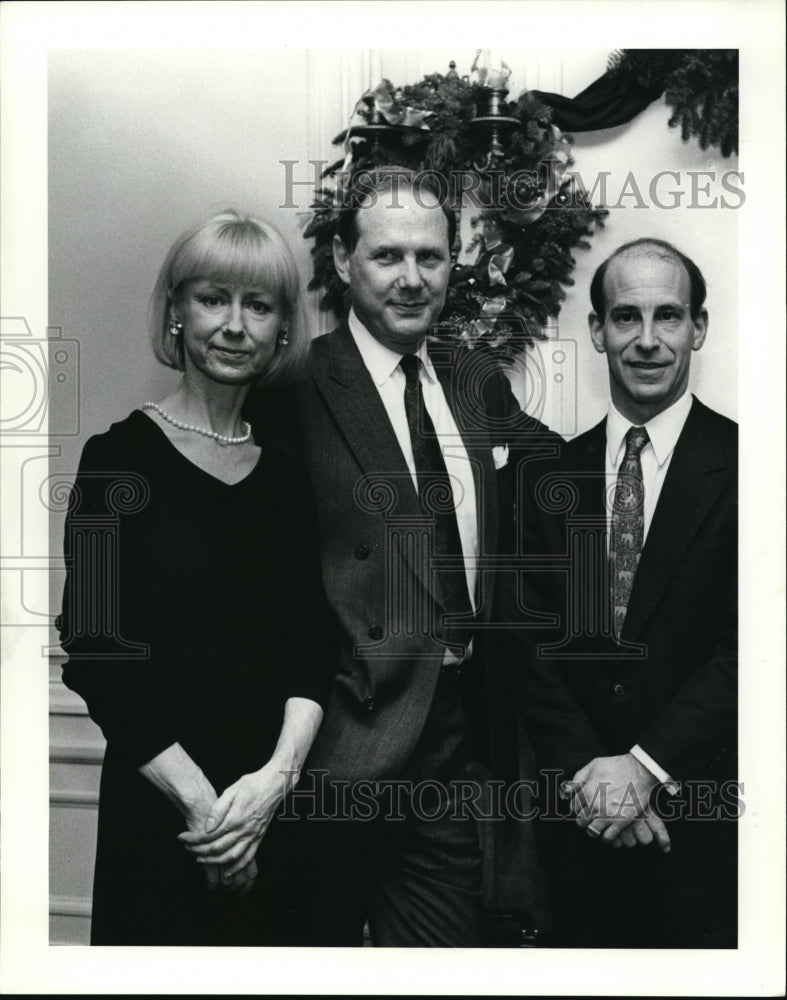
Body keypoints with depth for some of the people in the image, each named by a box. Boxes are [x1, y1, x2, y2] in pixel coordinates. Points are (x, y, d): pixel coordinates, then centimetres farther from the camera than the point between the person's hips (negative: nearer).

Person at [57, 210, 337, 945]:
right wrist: (199, 798, -13)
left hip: (282, 809, 4)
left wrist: (279, 773, -11)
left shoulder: (285, 477, 7)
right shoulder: (120, 457, -7)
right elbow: (93, 653, -11)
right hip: (159, 814, -4)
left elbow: (313, 637, 3)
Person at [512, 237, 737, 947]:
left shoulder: (742, 465, -6)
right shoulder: (554, 475, 5)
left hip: (705, 819, -2)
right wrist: (586, 770, -9)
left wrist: (646, 766, -15)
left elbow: (744, 647, -11)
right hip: (578, 818, 3)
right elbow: (534, 643, 2)